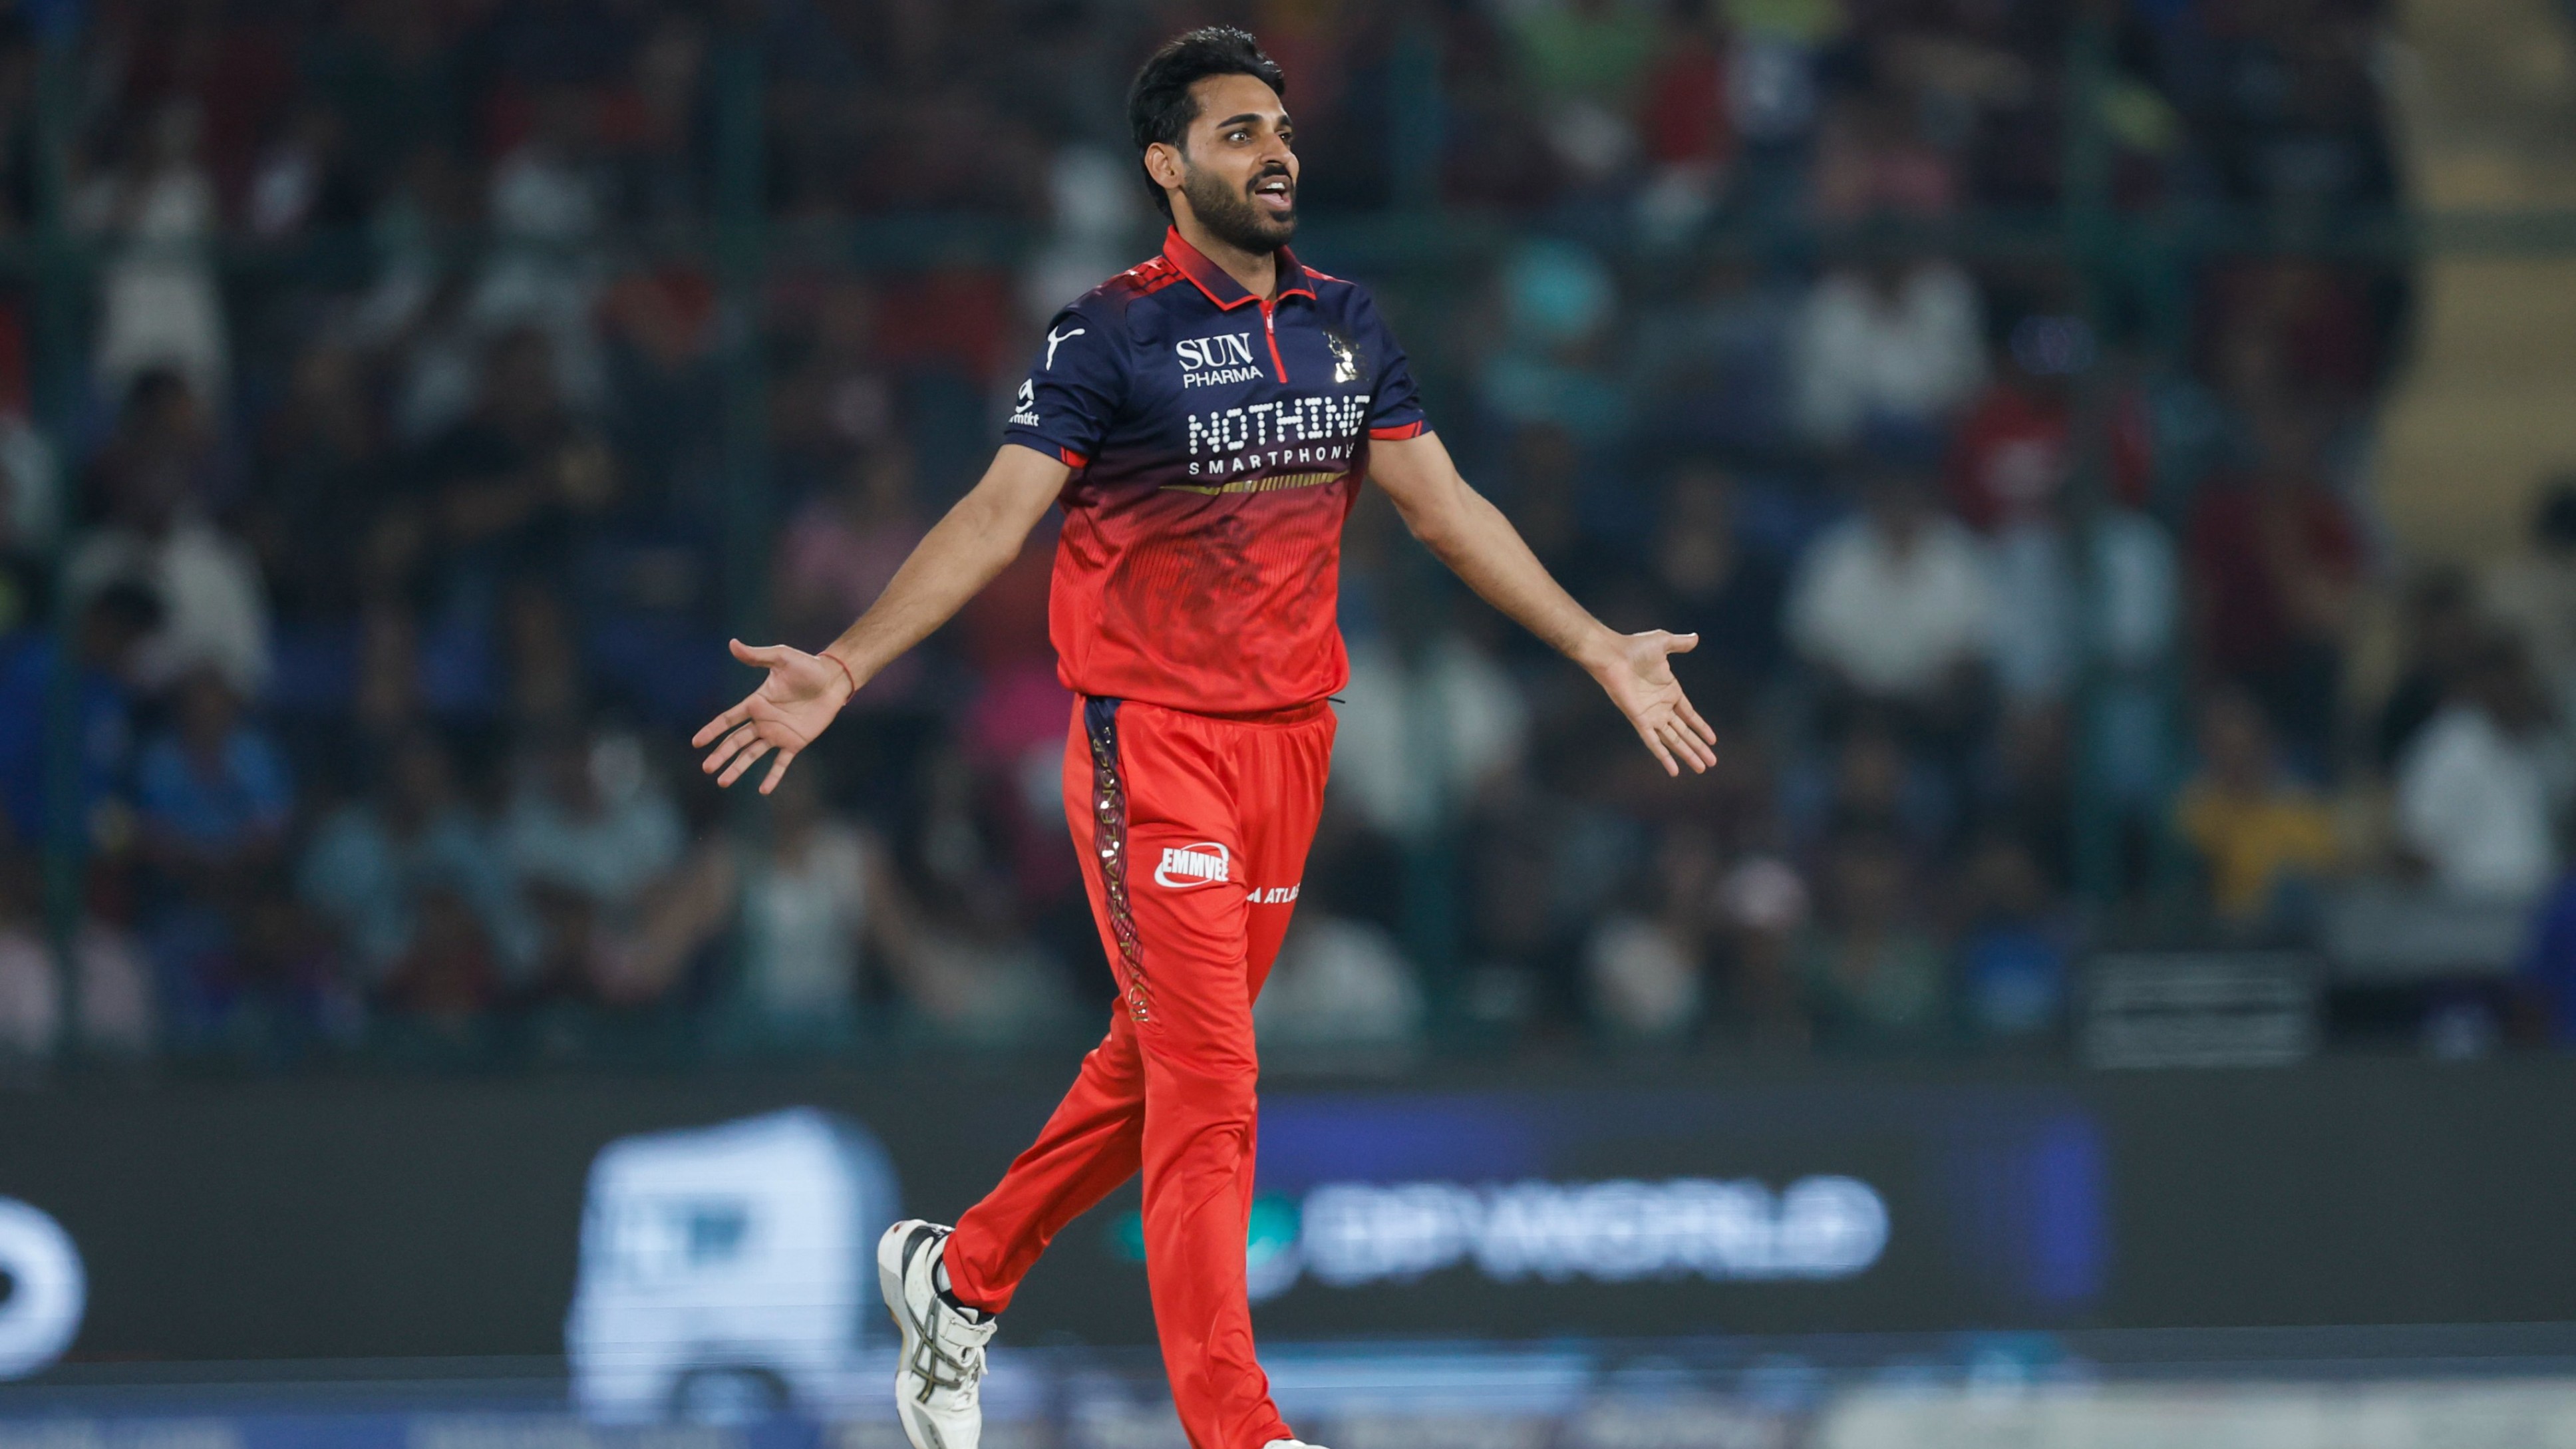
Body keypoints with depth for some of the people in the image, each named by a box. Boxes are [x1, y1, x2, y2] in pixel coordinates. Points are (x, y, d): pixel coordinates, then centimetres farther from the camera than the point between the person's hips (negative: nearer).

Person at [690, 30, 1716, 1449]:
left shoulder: (1343, 323, 9)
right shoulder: (1112, 334, -9)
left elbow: (1444, 506, 16)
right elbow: (996, 516, -14)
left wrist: (1602, 650, 17)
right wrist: (843, 667, -25)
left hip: (1290, 741, 6)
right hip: (1153, 746, -6)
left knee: (1156, 1063, 14)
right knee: (1207, 1084, -9)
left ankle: (957, 1274, 34)